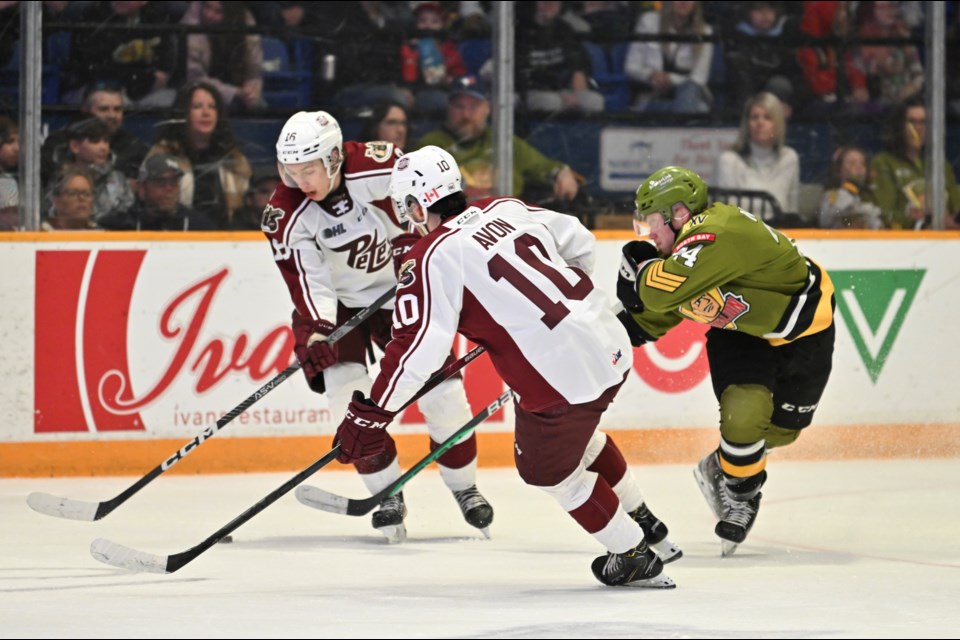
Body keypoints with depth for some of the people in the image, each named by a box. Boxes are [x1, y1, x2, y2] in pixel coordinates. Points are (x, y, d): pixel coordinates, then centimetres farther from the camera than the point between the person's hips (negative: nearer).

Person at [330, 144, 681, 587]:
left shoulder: (433, 258, -11)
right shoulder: (508, 209, 10)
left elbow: (417, 347, -18)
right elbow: (579, 242, 20)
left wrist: (370, 414, -12)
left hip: (562, 377, -8)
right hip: (612, 346, 8)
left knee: (548, 471, 18)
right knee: (576, 436, 34)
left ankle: (635, 558, 25)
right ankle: (647, 526, 43)